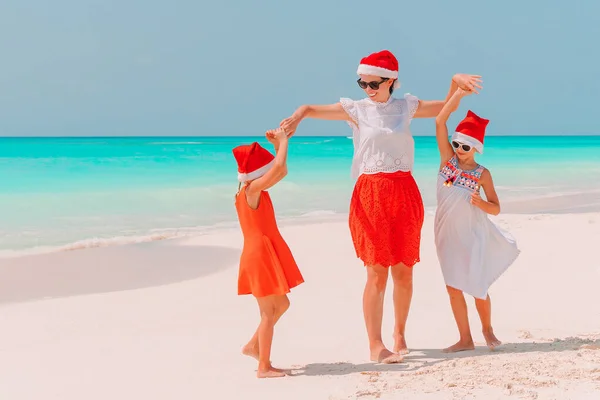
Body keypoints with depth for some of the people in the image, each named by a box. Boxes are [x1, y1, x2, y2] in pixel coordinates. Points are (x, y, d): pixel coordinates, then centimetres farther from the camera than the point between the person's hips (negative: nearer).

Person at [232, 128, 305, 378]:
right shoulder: (252, 190, -18)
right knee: (268, 312, -4)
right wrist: (283, 141, -14)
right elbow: (278, 167, -28)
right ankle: (264, 366, 3)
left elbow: (281, 171, 21)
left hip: (266, 254, 10)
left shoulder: (254, 190, 9)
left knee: (281, 304, 20)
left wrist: (278, 145, 10)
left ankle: (253, 346, 27)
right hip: (260, 254, -10)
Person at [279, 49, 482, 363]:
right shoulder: (356, 109, 3)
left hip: (405, 193, 3)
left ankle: (399, 334, 24)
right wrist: (297, 116, -19)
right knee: (377, 272, -6)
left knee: (404, 270, 7)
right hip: (371, 193, -3)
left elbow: (445, 107, 21)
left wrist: (455, 82, 3)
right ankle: (375, 345, -1)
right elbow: (312, 109, 3)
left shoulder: (406, 107, 10)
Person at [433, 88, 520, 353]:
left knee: (477, 287, 1)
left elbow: (496, 208, -3)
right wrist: (458, 94, -16)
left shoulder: (482, 173, -8)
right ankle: (465, 339, 14)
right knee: (453, 287, 4)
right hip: (448, 232, 3)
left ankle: (487, 329, 28)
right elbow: (440, 121, -11)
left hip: (473, 233, -3)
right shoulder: (448, 158, -3)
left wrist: (481, 203, -24)